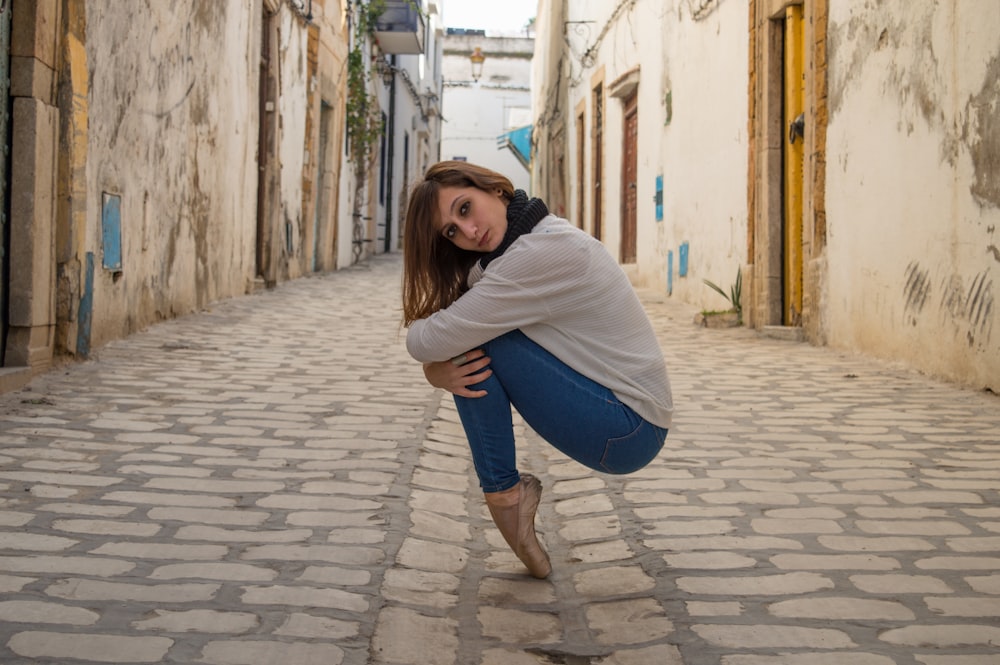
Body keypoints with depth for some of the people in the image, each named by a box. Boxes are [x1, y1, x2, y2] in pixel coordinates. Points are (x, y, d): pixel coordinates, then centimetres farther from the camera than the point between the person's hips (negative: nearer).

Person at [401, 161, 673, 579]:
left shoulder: (544, 253, -22)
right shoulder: (501, 255, 8)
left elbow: (426, 341, -23)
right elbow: (433, 353, 6)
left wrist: (416, 326, 0)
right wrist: (437, 372, -17)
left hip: (628, 432, -9)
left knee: (475, 337, -16)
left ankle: (502, 492, -3)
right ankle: (508, 488, 9)